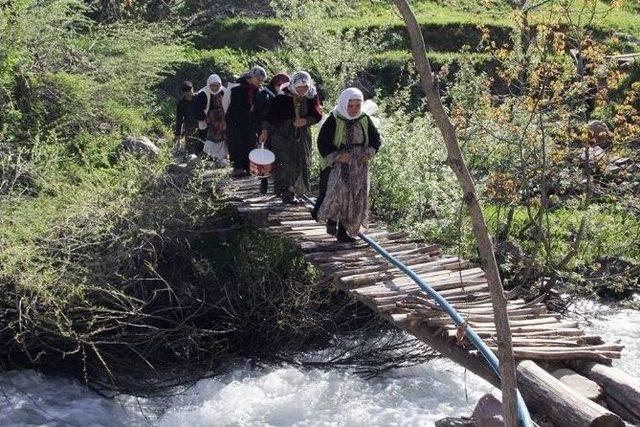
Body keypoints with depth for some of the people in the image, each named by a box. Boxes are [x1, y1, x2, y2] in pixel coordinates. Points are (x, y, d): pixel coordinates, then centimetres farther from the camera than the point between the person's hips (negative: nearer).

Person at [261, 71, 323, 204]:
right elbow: (271, 114, -4)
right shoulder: (282, 98, -11)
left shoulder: (312, 97, -2)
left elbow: (318, 114, -2)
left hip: (302, 136, 4)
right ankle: (286, 193, -1)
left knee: (301, 163, 6)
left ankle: (294, 190, 20)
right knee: (285, 164, -8)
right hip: (283, 136, -4)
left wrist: (306, 120, -19)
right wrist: (266, 130, -5)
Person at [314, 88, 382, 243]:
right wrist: (336, 156, -19)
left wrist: (369, 153, -6)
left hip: (359, 166, 4)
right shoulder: (334, 120, -8)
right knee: (338, 189, -26)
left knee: (355, 199, 4)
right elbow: (322, 142, -7)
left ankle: (343, 231, 15)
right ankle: (332, 219, -2)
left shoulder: (365, 120, 4)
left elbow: (377, 139, 12)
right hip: (338, 164, -4)